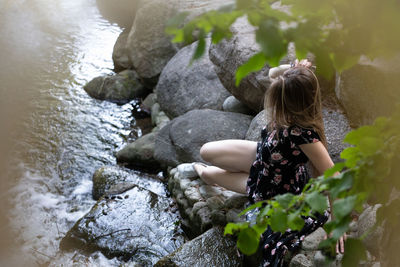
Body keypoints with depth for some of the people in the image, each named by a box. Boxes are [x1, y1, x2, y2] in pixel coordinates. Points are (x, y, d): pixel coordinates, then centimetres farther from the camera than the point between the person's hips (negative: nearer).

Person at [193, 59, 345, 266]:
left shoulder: (304, 135, -44)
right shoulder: (290, 110, -24)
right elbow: (272, 73, -6)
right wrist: (292, 69, -29)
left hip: (275, 187, -6)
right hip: (262, 155, 6)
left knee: (209, 174, 7)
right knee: (206, 152, 4)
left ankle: (204, 173, 46)